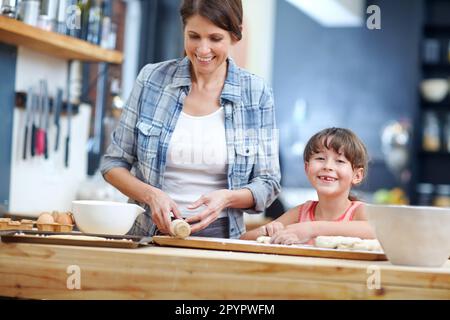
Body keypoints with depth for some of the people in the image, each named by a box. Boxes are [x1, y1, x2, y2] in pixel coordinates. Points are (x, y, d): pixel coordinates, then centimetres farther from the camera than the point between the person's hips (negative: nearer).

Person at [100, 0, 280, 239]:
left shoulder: (257, 94, 1)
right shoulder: (151, 80, 2)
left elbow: (267, 183, 7)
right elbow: (113, 163, 8)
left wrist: (227, 198, -13)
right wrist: (151, 195, -10)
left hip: (217, 235, 0)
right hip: (149, 234, 0)